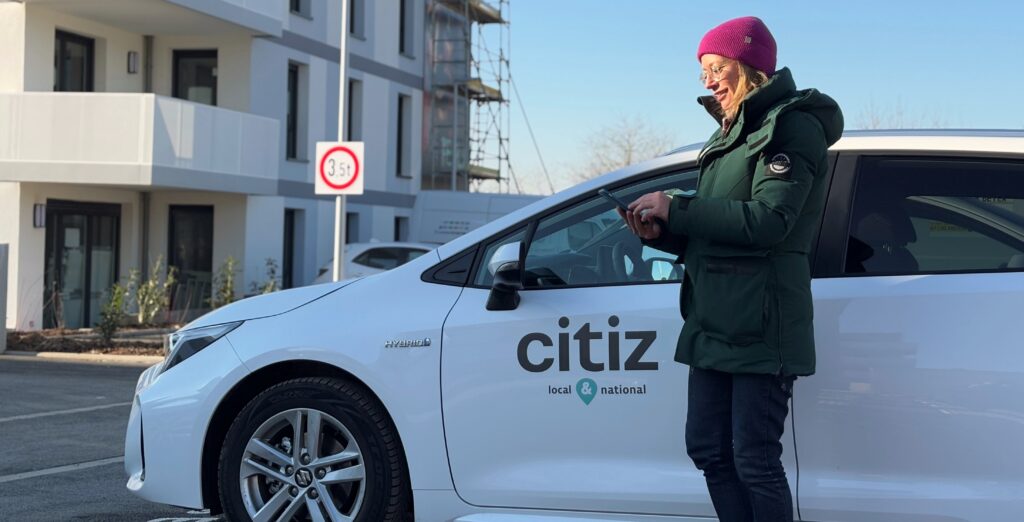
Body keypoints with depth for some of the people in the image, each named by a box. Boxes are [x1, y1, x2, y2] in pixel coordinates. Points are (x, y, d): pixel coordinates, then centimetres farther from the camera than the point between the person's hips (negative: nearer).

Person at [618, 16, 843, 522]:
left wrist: (676, 209, -16)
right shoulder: (730, 135, 20)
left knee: (754, 460, -6)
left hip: (761, 326, -9)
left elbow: (768, 219, -21)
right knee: (708, 450, 11)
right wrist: (660, 232, 3)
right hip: (713, 322, 9)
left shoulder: (792, 127, -7)